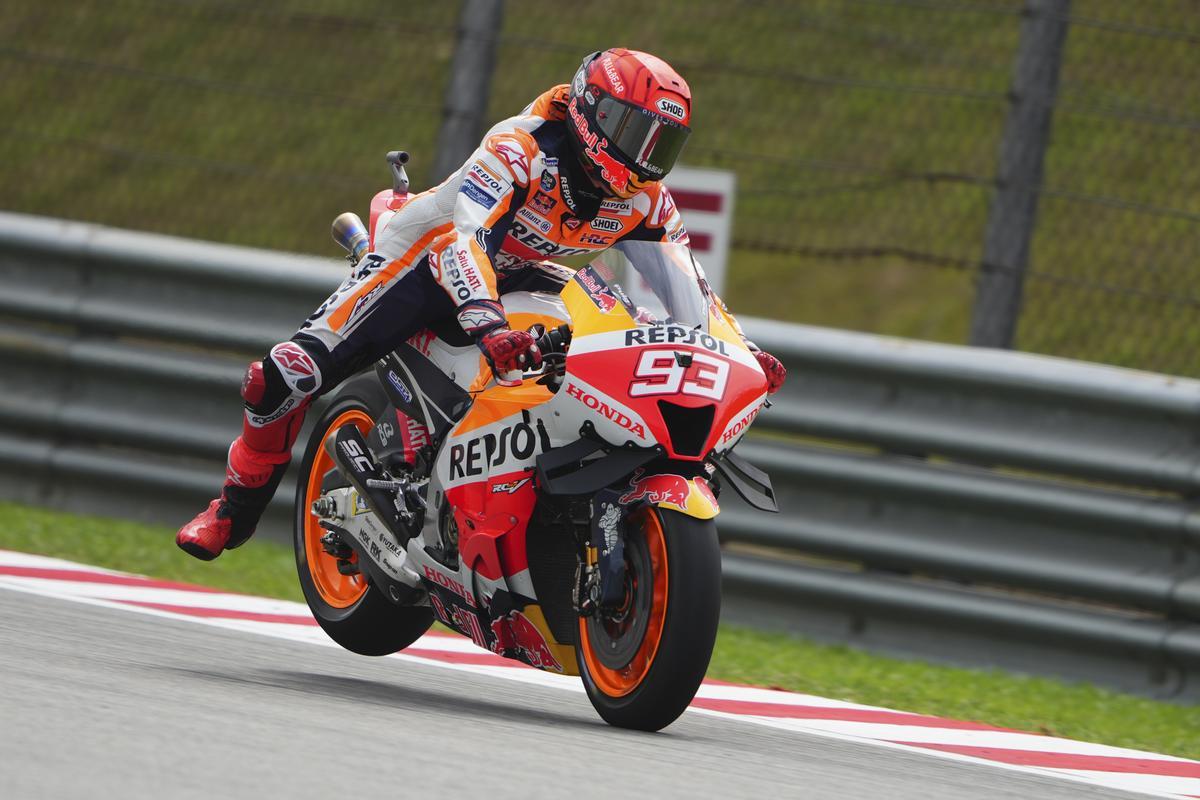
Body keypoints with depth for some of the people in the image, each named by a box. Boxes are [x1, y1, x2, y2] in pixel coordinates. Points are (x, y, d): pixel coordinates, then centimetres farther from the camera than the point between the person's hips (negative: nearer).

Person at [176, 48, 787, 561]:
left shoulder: (645, 202, -12)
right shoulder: (520, 147, -32)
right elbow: (467, 239, -45)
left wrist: (743, 350, -17)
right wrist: (488, 325, -62)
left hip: (521, 280, 6)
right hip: (427, 255, -6)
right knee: (290, 374, -20)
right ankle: (237, 507, 4)